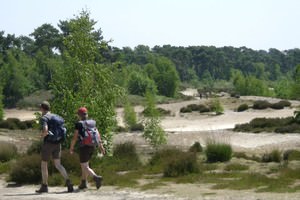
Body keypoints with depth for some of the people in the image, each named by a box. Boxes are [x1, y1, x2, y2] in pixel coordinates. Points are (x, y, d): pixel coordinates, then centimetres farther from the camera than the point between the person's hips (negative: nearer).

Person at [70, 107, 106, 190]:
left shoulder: (79, 124, -8)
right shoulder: (92, 122, 7)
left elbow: (75, 137, -9)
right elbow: (97, 135, 0)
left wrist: (71, 147, 3)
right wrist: (101, 146, -2)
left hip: (84, 147, -6)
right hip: (92, 147, 6)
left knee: (85, 167, -4)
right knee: (84, 164, 22)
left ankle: (96, 177, -27)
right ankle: (83, 183, 23)